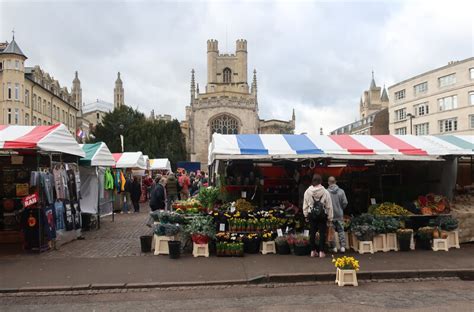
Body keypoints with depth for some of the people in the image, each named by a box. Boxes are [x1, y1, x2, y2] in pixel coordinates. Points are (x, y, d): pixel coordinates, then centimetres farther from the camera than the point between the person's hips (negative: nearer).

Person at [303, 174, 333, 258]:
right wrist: (330, 218, 5)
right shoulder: (325, 192, -9)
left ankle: (313, 250, 16)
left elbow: (305, 205, 4)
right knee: (322, 233, 5)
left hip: (311, 215, 2)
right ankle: (321, 251, 6)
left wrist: (306, 215, 16)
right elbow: (329, 206, -4)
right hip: (322, 215, -2)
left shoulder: (307, 191, -3)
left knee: (312, 233, 11)